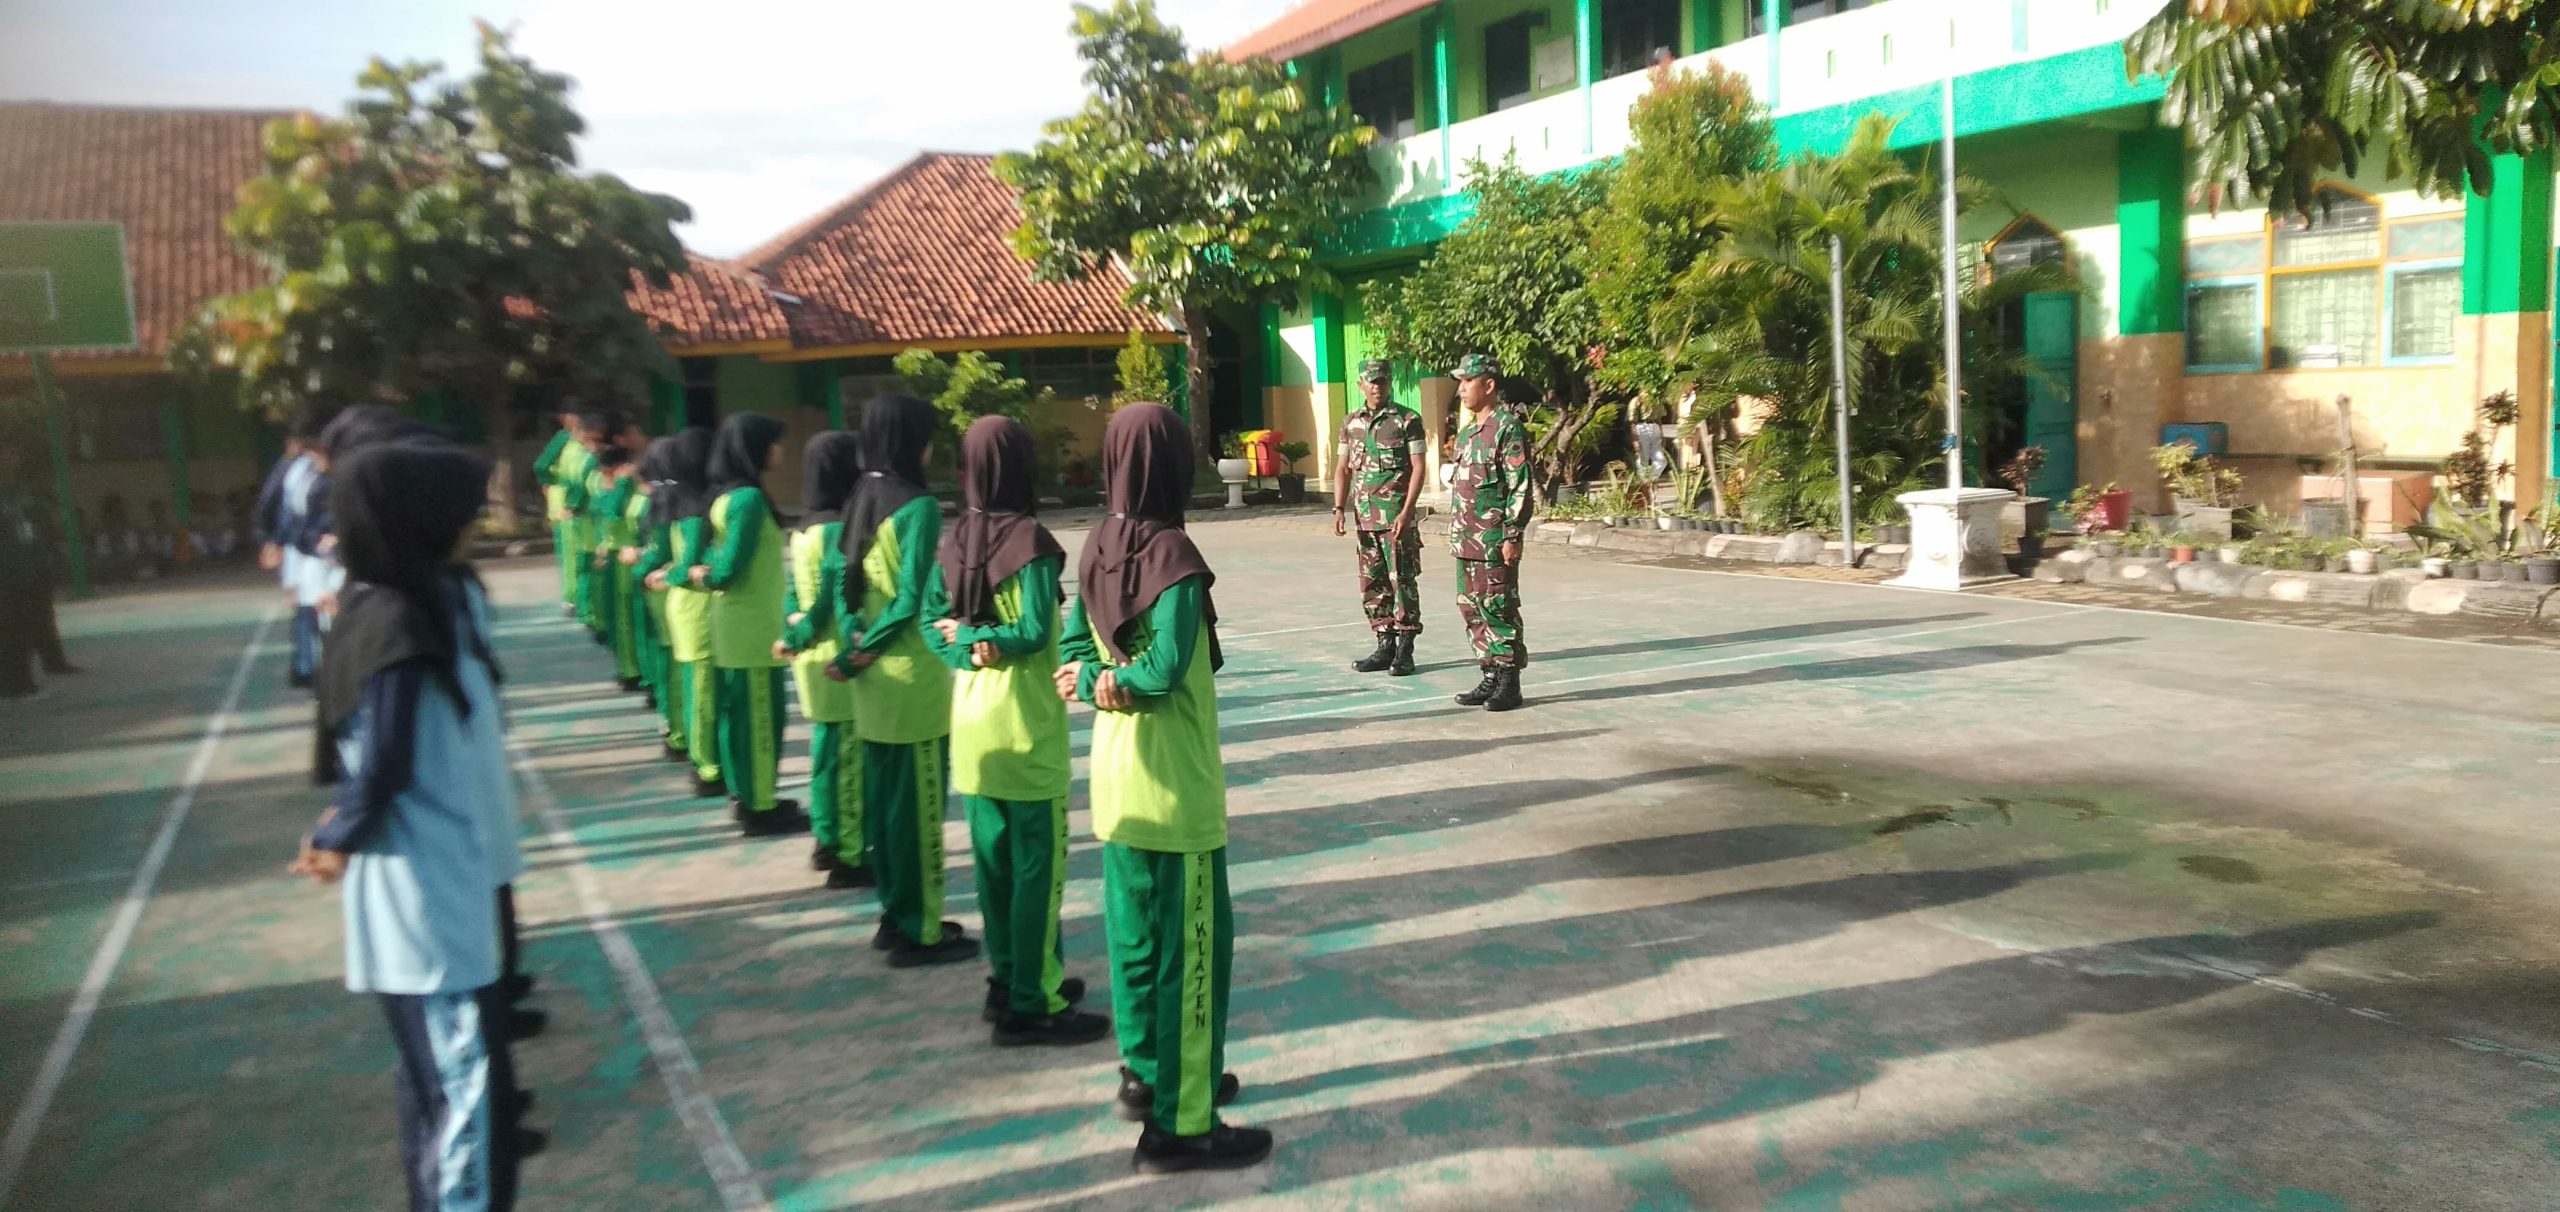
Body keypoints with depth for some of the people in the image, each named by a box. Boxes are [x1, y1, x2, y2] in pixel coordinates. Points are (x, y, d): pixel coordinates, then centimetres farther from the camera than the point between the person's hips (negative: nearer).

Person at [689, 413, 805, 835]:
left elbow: (720, 558, 14)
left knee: (739, 711, 16)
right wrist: (709, 579, -2)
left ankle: (746, 796, 27)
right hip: (753, 624, -9)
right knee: (760, 715, -1)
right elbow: (729, 568, -20)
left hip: (735, 622, 9)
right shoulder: (749, 498, -19)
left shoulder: (726, 494, 10)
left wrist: (701, 573, -5)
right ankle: (760, 808, 7)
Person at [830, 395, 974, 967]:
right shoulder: (918, 507, -15)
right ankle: (919, 932, 9)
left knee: (883, 797, 16)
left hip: (872, 680, 8)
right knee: (918, 803, 0)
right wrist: (869, 649, -8)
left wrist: (854, 647, 2)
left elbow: (844, 584, 9)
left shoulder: (859, 503, 9)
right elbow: (914, 597, -18)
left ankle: (896, 914, 27)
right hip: (913, 678, -8)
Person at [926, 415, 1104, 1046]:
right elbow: (1034, 633, -20)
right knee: (1037, 863, 0)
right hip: (1025, 715, -7)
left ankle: (1008, 980, 27)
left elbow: (933, 622, 3)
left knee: (993, 854, 15)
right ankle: (1030, 1005, 4)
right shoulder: (1030, 539, -16)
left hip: (972, 713, 7)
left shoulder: (954, 540, 3)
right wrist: (990, 639, -5)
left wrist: (969, 648, -10)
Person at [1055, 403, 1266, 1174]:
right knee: (1190, 945, 0)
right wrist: (1108, 682, -10)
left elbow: (1073, 649, 5)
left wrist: (1099, 683, -12)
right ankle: (1179, 1125, 7)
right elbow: (1167, 668, -25)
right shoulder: (1173, 555, -20)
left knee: (1135, 929, 19)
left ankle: (1147, 1074, 34)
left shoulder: (1097, 547, 3)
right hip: (1174, 779, -8)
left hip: (1116, 771, 8)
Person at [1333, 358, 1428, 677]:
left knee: (1402, 582, -4)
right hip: (1365, 517, 6)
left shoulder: (1407, 420, -4)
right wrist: (1339, 509, 4)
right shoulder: (1351, 423, 12)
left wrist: (1406, 512, -16)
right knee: (1373, 585, 8)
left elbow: (1418, 468, -8)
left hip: (1397, 517, -5)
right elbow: (1343, 469, 15)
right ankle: (1385, 647, 17)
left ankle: (1405, 652, 1)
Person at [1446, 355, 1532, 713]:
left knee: (1498, 609, -4)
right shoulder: (1467, 432, 17)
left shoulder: (1509, 428, -11)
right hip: (1467, 541, 9)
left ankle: (1509, 684, 4)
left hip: (1494, 541, -9)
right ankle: (1491, 678, 19)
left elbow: (1521, 487, -15)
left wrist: (1512, 536, -19)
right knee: (1472, 609, 11)